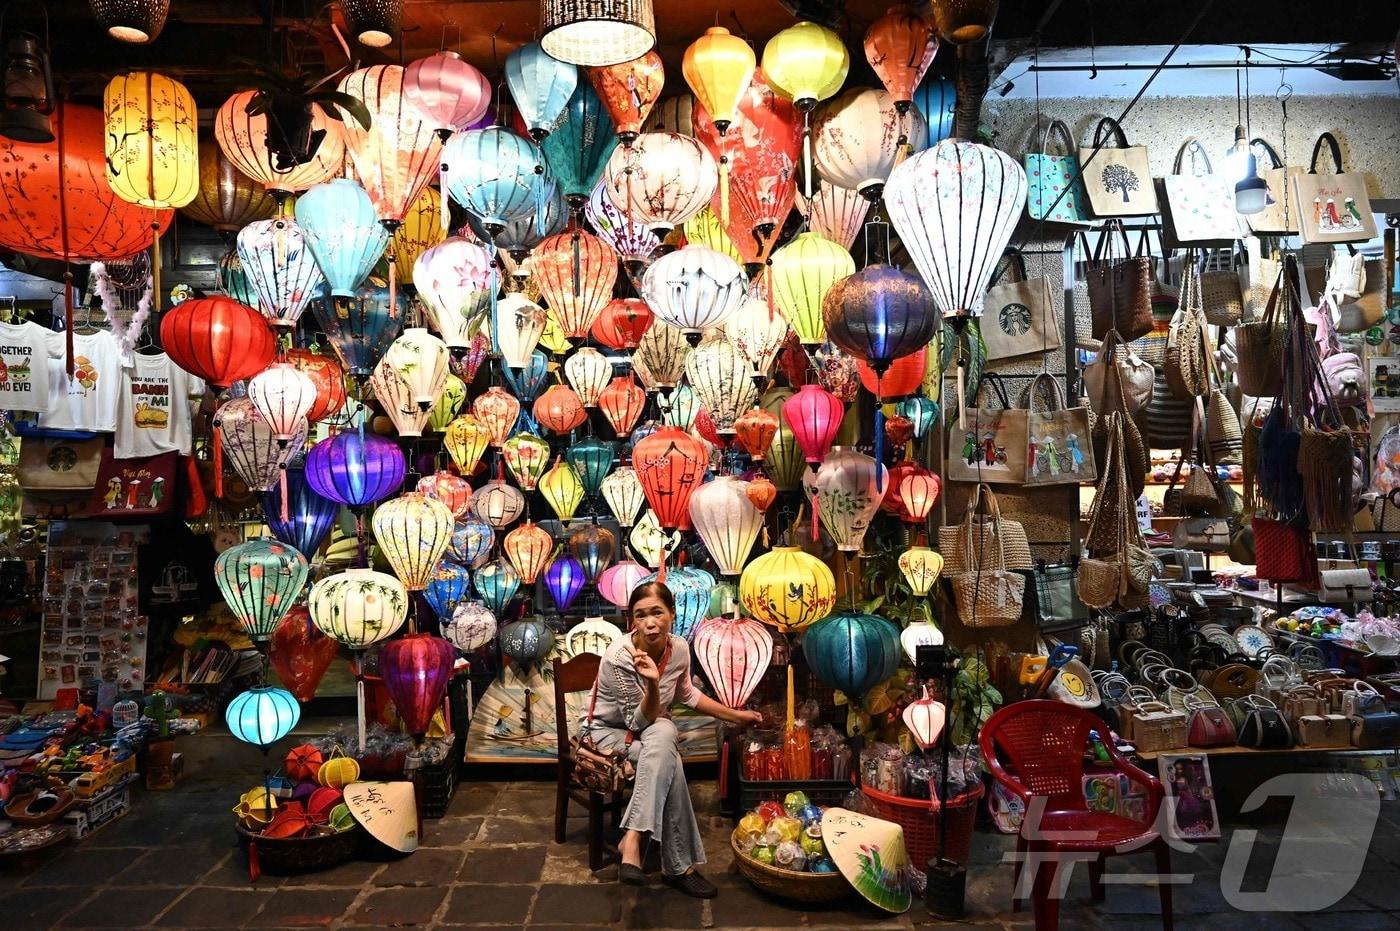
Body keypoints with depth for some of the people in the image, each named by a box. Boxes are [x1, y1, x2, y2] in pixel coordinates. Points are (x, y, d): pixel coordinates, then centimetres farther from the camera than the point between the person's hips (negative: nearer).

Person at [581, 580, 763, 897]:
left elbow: (686, 694, 11)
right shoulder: (619, 656, -27)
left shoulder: (679, 648, -11)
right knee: (668, 764, -33)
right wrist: (652, 683, -42)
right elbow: (641, 720, -23)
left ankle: (633, 838, -36)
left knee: (664, 734, -34)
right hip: (608, 732, -4)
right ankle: (679, 865, -26)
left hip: (655, 731, 4)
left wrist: (736, 715, 12)